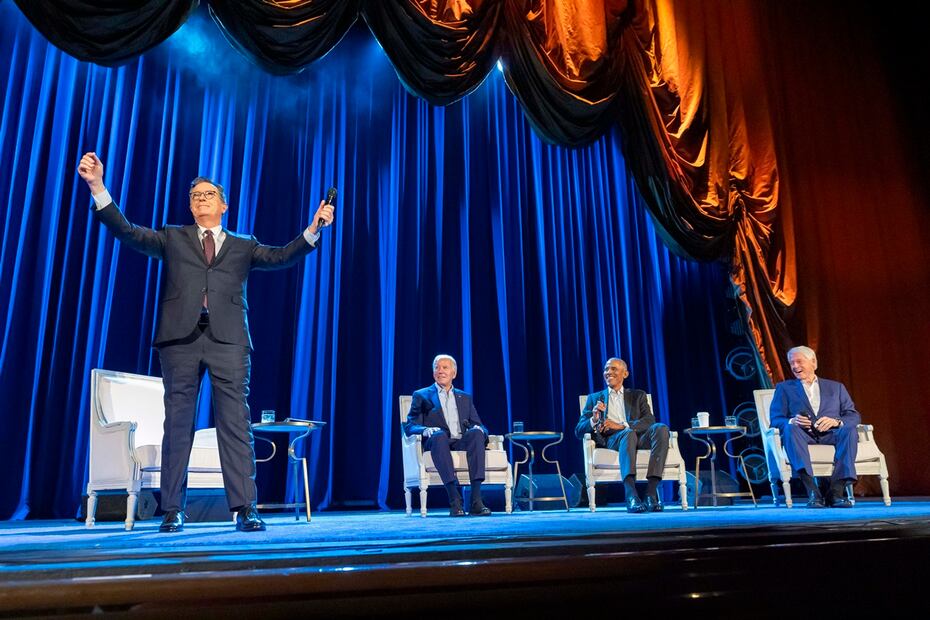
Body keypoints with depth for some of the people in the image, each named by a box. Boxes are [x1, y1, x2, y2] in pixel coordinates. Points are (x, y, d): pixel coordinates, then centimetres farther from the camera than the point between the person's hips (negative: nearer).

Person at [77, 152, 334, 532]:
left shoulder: (243, 246, 20)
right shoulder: (172, 239, 20)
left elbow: (282, 257, 8)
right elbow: (126, 232, 9)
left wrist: (313, 229, -6)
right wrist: (97, 186, -1)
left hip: (228, 340, -1)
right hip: (180, 338, 1)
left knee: (235, 424, -5)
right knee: (177, 424, 4)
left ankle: (244, 508, -3)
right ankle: (172, 510, 12)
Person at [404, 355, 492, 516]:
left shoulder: (465, 398, 25)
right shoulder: (421, 396, 16)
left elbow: (479, 425, 18)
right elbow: (409, 427, 5)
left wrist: (478, 429, -9)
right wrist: (426, 430, -19)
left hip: (462, 444, 3)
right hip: (436, 443, -3)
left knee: (477, 433, -31)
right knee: (439, 435, -38)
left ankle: (476, 500, -37)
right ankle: (455, 500, -44)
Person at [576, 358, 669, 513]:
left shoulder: (638, 395, 24)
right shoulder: (594, 398, 22)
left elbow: (649, 421, 4)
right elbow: (579, 432, 11)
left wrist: (621, 425, -13)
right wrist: (594, 420, -11)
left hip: (639, 439, 2)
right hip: (610, 441, -2)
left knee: (661, 428, -30)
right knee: (629, 434, -37)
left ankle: (651, 491, -36)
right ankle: (631, 495, -51)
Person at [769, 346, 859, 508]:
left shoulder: (836, 387, 24)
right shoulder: (784, 388, 20)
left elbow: (854, 416, 11)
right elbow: (775, 419, 8)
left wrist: (836, 421, -12)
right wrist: (792, 421, -16)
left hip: (830, 434, 1)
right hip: (803, 434, -1)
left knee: (850, 429, -30)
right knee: (790, 428, -34)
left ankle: (837, 490, -32)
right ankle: (812, 491, -42)